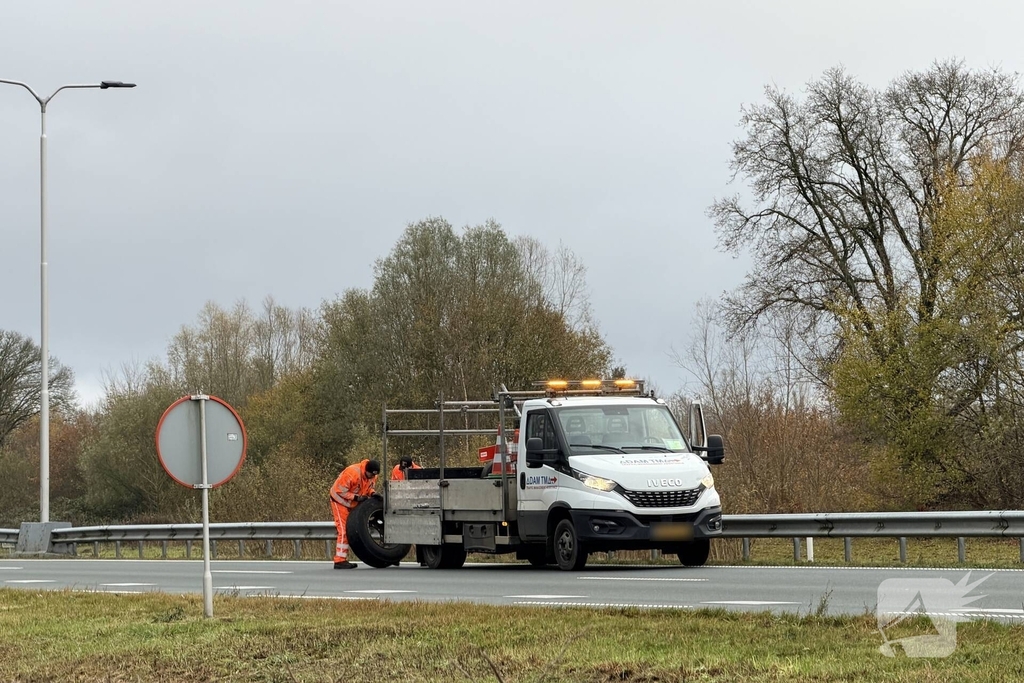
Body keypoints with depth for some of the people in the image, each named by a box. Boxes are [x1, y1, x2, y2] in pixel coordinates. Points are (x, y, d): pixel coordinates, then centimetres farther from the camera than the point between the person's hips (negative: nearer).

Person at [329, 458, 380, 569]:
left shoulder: (372, 476, -8)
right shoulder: (352, 473, -32)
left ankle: (343, 559, 15)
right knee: (343, 531, -14)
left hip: (353, 504, 8)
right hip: (340, 501, -8)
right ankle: (339, 561, -16)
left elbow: (368, 487, 8)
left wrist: (372, 493, -15)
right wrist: (356, 497, -31)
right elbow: (340, 490, -27)